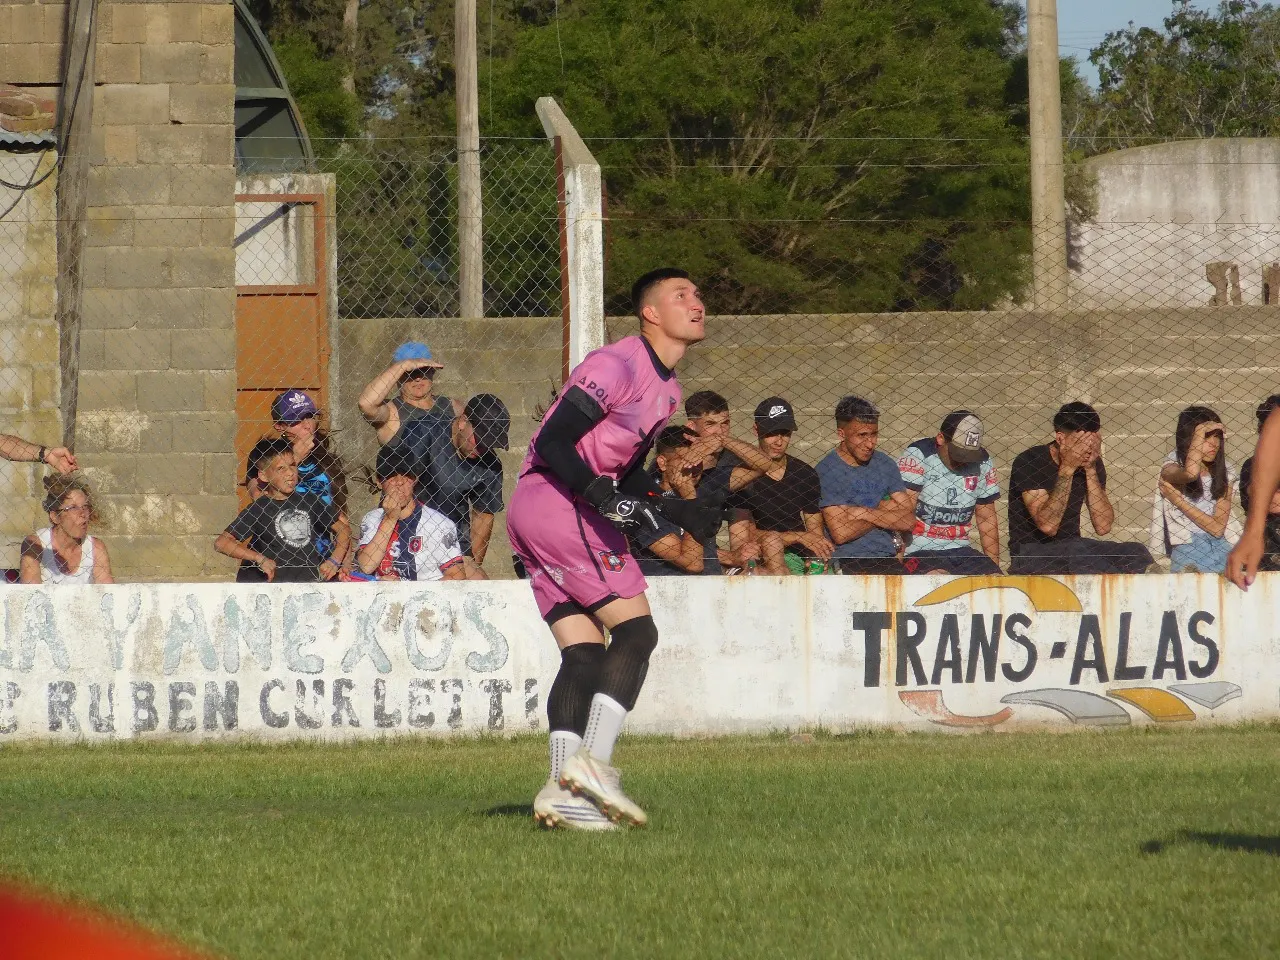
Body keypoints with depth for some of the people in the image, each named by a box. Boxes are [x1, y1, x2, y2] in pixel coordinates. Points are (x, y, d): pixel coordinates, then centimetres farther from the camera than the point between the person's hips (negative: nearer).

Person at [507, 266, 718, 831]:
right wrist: (602, 495, -28)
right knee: (636, 630, -12)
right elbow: (553, 442, -18)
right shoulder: (617, 366, -13)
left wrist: (672, 509, 12)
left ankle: (563, 790, -5)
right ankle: (592, 762, -19)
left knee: (584, 653, 2)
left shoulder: (667, 390, 18)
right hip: (559, 504, -10)